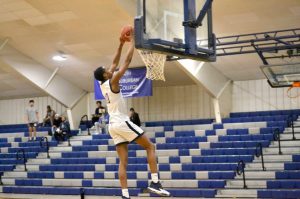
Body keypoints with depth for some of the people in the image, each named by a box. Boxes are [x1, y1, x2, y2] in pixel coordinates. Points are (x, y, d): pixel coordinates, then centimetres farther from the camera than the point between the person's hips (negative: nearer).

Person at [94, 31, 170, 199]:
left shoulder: (103, 85, 14)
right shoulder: (112, 81, -8)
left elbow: (115, 63, 22)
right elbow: (128, 61, -8)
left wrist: (121, 44, 21)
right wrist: (132, 41, 1)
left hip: (113, 125, 8)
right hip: (122, 122, -8)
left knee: (123, 161, 5)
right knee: (150, 146, 0)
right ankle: (155, 183, -11)